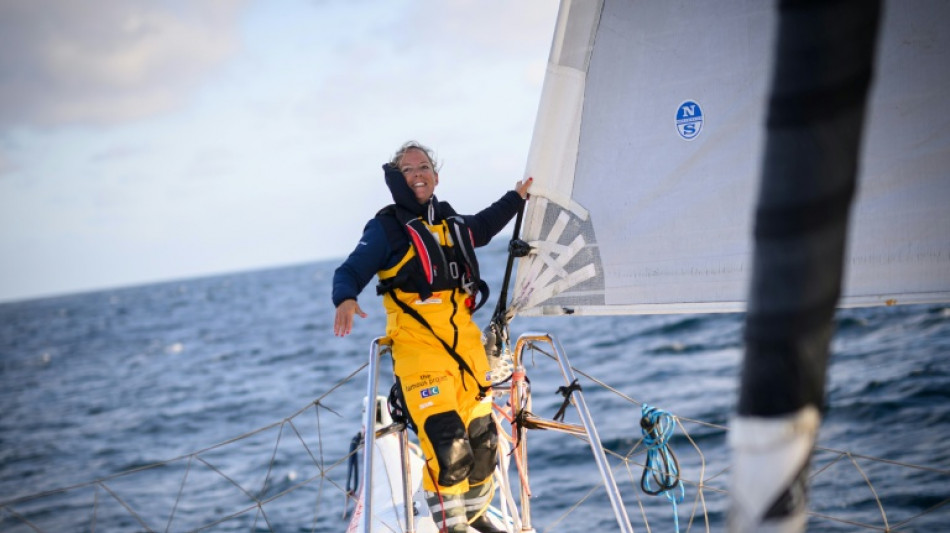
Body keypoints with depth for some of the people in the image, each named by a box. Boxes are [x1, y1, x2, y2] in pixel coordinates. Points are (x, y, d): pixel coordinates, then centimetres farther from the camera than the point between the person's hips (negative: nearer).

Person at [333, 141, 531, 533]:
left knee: (482, 438, 12)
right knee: (447, 444, -18)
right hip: (419, 347, -6)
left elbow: (483, 227, 39)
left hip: (466, 342, 7)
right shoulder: (386, 228, -3)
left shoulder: (453, 223, 16)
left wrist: (516, 198, 46)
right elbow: (351, 272, -12)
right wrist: (346, 300, -33)